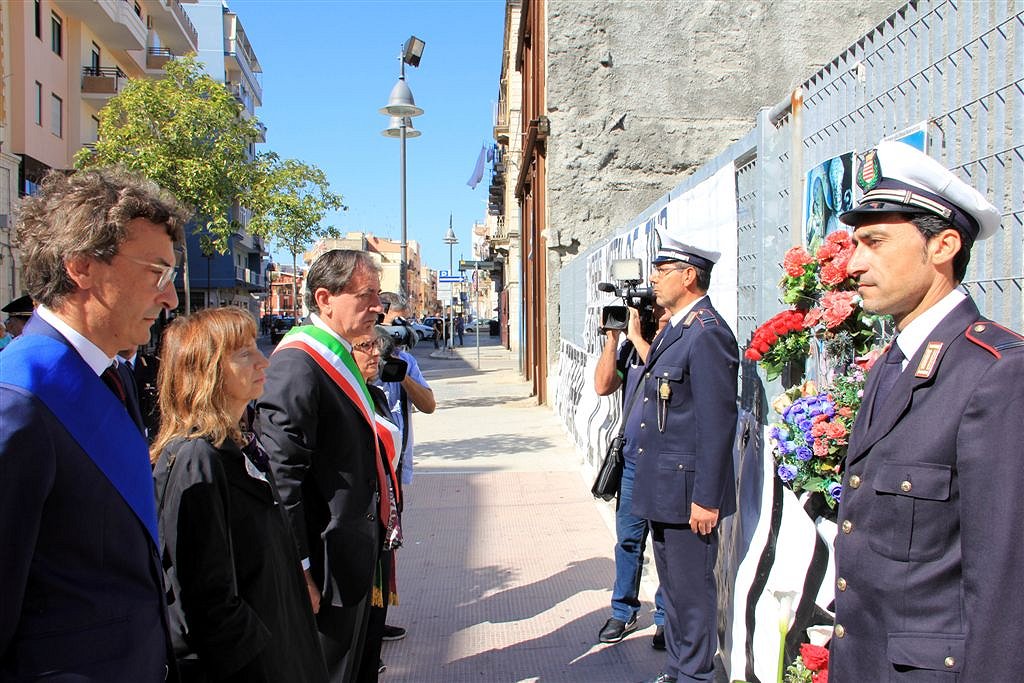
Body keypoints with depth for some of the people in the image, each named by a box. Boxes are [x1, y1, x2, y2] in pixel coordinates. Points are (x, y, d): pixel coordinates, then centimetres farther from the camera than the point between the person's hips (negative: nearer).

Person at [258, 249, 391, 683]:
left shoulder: (339, 355, 9)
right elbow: (282, 475, -25)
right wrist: (300, 571, -24)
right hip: (327, 565, -10)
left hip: (356, 552, 10)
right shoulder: (298, 363, -22)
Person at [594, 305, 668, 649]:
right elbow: (603, 386, -1)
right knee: (628, 539, 13)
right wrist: (612, 339, -6)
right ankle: (623, 612, 27)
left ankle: (666, 618, 22)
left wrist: (637, 336, -20)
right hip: (633, 460, 5)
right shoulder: (630, 348, 6)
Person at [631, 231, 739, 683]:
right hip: (662, 487, 10)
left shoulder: (708, 333, -18)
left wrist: (706, 498, -21)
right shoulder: (674, 329, 13)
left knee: (692, 588, 4)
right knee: (672, 585, 20)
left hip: (688, 489, -10)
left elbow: (717, 423, -21)